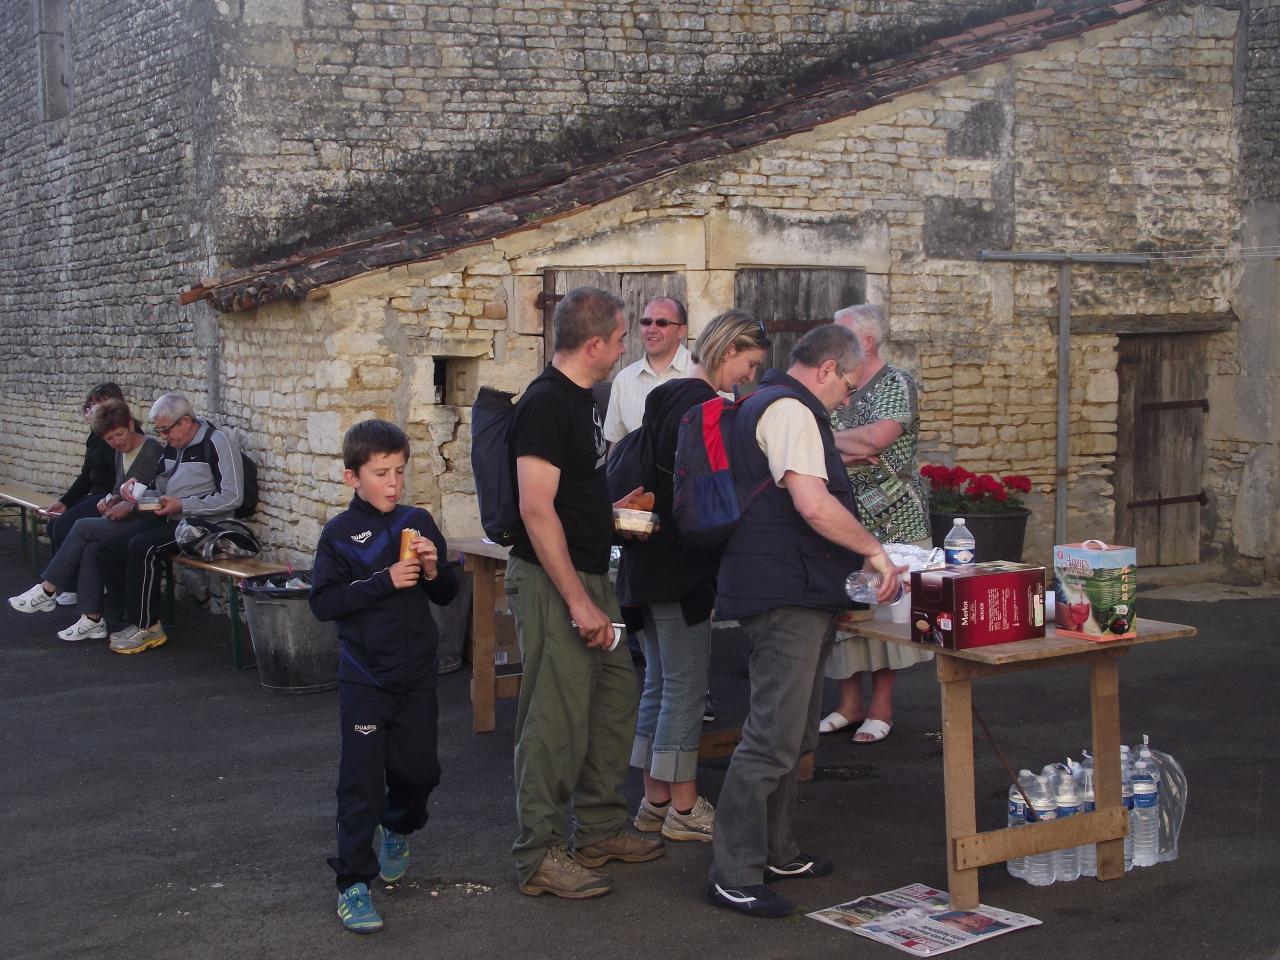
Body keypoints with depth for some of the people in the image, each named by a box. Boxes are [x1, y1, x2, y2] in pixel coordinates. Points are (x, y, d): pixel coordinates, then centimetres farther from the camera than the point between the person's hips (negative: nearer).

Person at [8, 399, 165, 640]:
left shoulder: (152, 450, -10)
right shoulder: (121, 453, 17)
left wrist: (128, 507, -19)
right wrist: (112, 500, 2)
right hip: (127, 520, 8)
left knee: (84, 527, -17)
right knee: (91, 546, -19)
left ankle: (47, 591, -5)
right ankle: (92, 620, -18)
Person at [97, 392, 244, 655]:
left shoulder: (216, 443, -10)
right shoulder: (173, 446, 15)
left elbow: (232, 497, -17)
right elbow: (160, 491, 24)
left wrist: (182, 505, -20)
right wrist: (136, 495, 1)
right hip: (168, 520, 9)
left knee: (142, 548, -29)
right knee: (108, 552, -4)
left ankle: (144, 626, -16)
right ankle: (141, 622, -2)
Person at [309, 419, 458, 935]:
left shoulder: (419, 523, 2)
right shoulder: (340, 533, -8)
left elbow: (446, 595, 9)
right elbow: (323, 601, -15)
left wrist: (434, 571, -12)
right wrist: (385, 580, -22)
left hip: (417, 674, 4)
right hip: (365, 678, -4)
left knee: (418, 768, 13)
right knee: (362, 779, -4)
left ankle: (399, 830, 44)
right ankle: (353, 882, 5)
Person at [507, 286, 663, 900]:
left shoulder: (581, 399, 13)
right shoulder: (546, 405, -18)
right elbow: (536, 509, -24)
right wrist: (579, 601, -24)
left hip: (590, 574, 10)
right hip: (553, 583, -10)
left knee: (615, 699, 16)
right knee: (557, 721, -5)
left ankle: (600, 830, 29)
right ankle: (539, 856, 5)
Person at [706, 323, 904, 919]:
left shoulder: (770, 406, 21)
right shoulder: (790, 411, -14)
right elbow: (814, 506, -26)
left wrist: (853, 558, 32)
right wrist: (874, 550, -13)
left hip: (794, 596, 12)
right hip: (786, 597, -12)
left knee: (790, 735, 19)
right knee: (773, 738, -9)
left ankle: (775, 852, 29)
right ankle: (733, 875, -4)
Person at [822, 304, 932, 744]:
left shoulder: (896, 384, -4)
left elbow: (878, 436, -20)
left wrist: (832, 439, -5)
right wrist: (854, 450, -15)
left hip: (892, 521, -5)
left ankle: (881, 708, 10)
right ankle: (849, 704, 18)